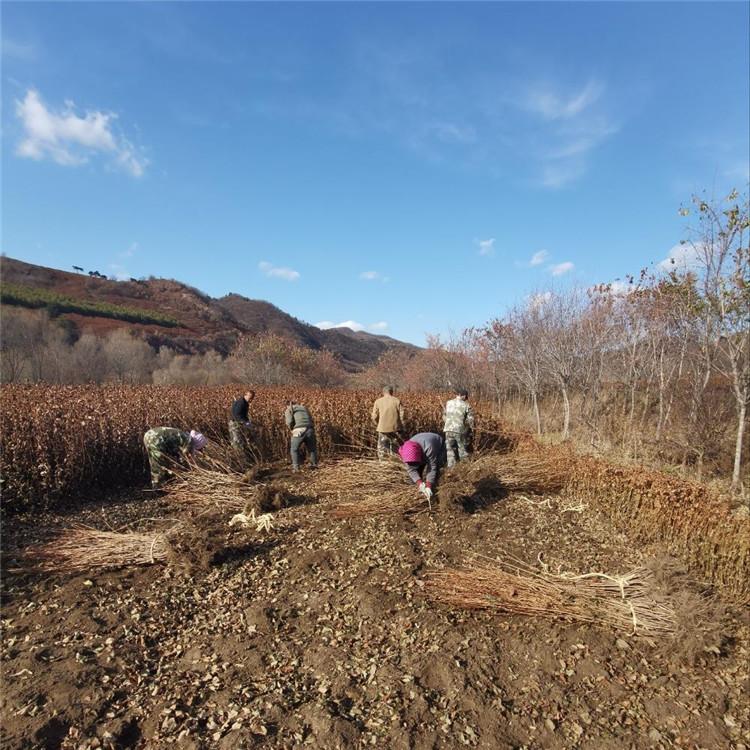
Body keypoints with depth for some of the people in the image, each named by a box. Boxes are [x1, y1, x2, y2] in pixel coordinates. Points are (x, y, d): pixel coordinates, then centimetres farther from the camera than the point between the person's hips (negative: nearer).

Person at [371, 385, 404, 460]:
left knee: (382, 448, 7)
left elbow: (374, 417, 1)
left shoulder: (378, 402, 1)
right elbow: (402, 415, -3)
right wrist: (401, 427, 6)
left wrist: (377, 425, 17)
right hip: (395, 428, 0)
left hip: (383, 428, 0)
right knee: (395, 448, 10)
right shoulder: (397, 401, 0)